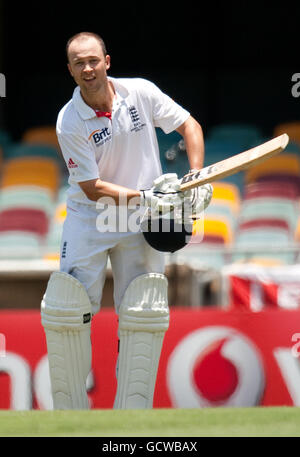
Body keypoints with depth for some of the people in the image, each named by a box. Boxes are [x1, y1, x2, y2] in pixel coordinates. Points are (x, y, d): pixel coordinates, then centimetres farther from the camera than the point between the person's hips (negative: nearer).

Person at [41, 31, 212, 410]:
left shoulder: (140, 93, -7)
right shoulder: (70, 123, -13)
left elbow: (189, 126, 3)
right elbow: (93, 188, -14)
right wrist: (143, 197, -24)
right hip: (89, 219, -2)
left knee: (143, 317, -5)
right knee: (64, 310, -12)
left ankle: (131, 416, 2)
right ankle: (69, 412, 1)